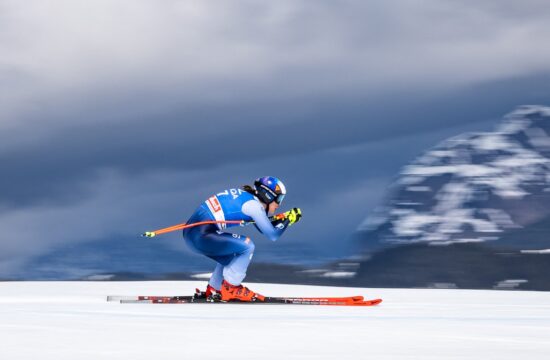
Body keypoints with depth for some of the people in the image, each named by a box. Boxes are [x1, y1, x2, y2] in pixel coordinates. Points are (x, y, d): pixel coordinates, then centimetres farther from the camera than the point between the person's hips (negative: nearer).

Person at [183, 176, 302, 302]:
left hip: (191, 232, 10)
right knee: (247, 246, -10)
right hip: (200, 236, -10)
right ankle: (230, 289, -1)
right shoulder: (254, 205, -10)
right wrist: (288, 220, 4)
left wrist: (283, 218, 21)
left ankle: (214, 290, 30)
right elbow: (272, 235, -8)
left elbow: (264, 227, 28)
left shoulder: (246, 196, 16)